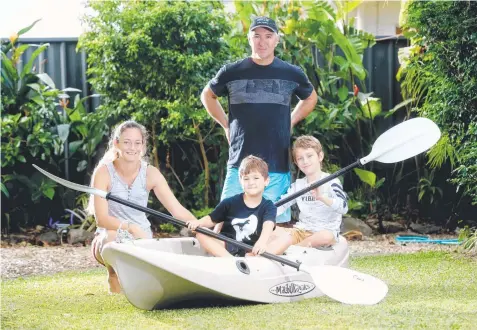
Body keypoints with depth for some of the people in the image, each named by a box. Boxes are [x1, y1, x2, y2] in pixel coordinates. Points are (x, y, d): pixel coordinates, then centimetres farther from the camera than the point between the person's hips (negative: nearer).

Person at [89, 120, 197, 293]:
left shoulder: (150, 173, -5)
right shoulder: (104, 172, -13)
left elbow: (178, 211, -9)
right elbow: (101, 219, -21)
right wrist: (130, 227, -38)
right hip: (108, 240, -4)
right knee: (113, 236, -39)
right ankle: (114, 279, -10)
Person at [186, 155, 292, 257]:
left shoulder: (268, 207, 1)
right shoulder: (230, 203, 5)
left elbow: (268, 226, -19)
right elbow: (212, 219, 11)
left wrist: (262, 242, -42)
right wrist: (199, 223, -13)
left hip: (253, 250, -1)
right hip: (228, 248, 1)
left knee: (286, 239, -22)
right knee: (201, 234, -19)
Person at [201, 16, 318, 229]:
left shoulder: (292, 75, 4)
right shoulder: (232, 73, 1)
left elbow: (310, 98, 25)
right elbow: (207, 96, 19)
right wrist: (227, 125, 11)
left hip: (278, 167, 1)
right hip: (240, 163, -1)